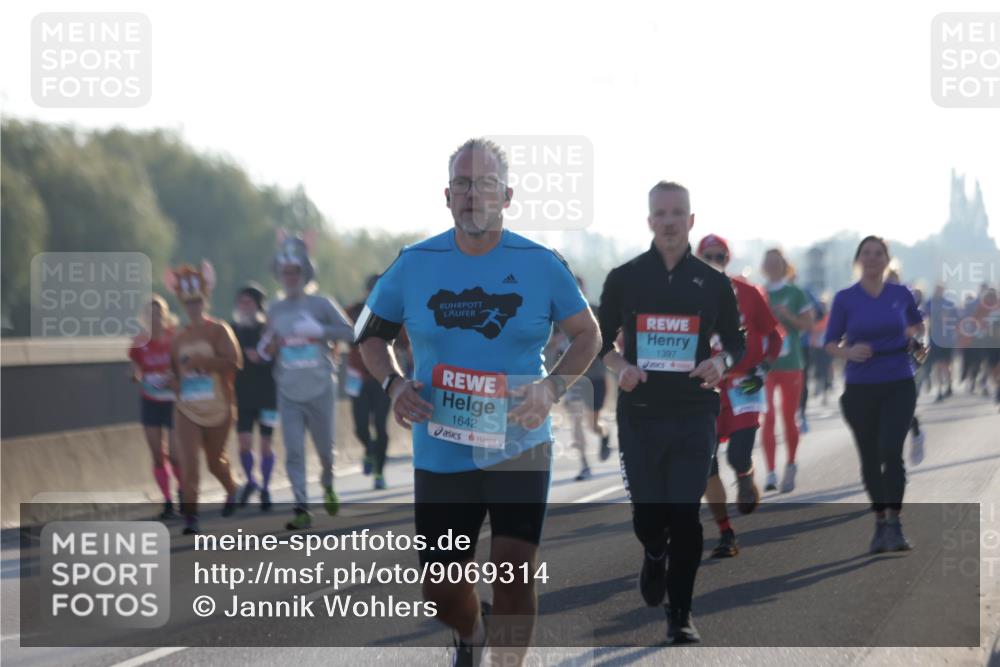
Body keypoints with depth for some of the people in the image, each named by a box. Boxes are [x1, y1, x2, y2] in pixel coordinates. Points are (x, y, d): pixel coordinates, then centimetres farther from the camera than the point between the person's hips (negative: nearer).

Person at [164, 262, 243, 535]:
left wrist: (202, 361, -26)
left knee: (215, 461, 12)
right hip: (186, 409, 3)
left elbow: (234, 362, -19)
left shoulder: (219, 331, -6)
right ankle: (190, 517, -13)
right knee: (188, 462, -12)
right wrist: (176, 383, 2)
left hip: (218, 407, -3)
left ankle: (231, 491, 45)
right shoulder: (179, 338, 9)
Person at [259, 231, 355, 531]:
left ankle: (328, 486, 40)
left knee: (325, 447, 9)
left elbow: (349, 331, -14)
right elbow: (267, 349, 18)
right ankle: (302, 509, -7)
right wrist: (266, 349, -6)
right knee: (293, 452, -7)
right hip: (288, 394, 2)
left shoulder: (321, 305, -4)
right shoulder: (275, 310, 8)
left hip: (320, 391, -2)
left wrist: (318, 329, -26)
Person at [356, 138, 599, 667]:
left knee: (515, 571, -14)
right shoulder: (414, 264, -2)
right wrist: (394, 384, -9)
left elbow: (587, 335, 5)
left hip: (518, 445, -2)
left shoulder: (540, 265, -5)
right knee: (441, 590, 10)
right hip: (440, 453, 2)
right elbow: (371, 333, 11)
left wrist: (553, 388, -13)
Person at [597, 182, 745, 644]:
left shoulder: (713, 283, 4)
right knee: (647, 512, 4)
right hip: (639, 413, 0)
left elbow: (736, 343, 10)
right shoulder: (624, 278, 3)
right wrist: (618, 365, -13)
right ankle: (654, 557, 40)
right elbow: (602, 340, 8)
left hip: (693, 415, 0)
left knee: (686, 518, -4)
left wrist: (721, 362, -13)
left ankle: (680, 615, 6)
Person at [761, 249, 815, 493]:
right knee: (768, 418, -9)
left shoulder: (795, 294, 3)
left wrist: (788, 316, -14)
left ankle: (790, 465, 28)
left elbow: (808, 325, 1)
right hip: (764, 363, 1)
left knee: (789, 418, 7)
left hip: (790, 364, -1)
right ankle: (771, 473, -10)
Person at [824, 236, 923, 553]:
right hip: (860, 387, 1)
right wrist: (849, 352, -19)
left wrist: (914, 336, 3)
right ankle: (880, 523, 21)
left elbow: (917, 322, 23)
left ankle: (894, 523, -13)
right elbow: (831, 343, 0)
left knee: (891, 451, -17)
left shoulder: (901, 294, 2)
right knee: (869, 458, 7)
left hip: (899, 384, -1)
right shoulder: (845, 299, -2)